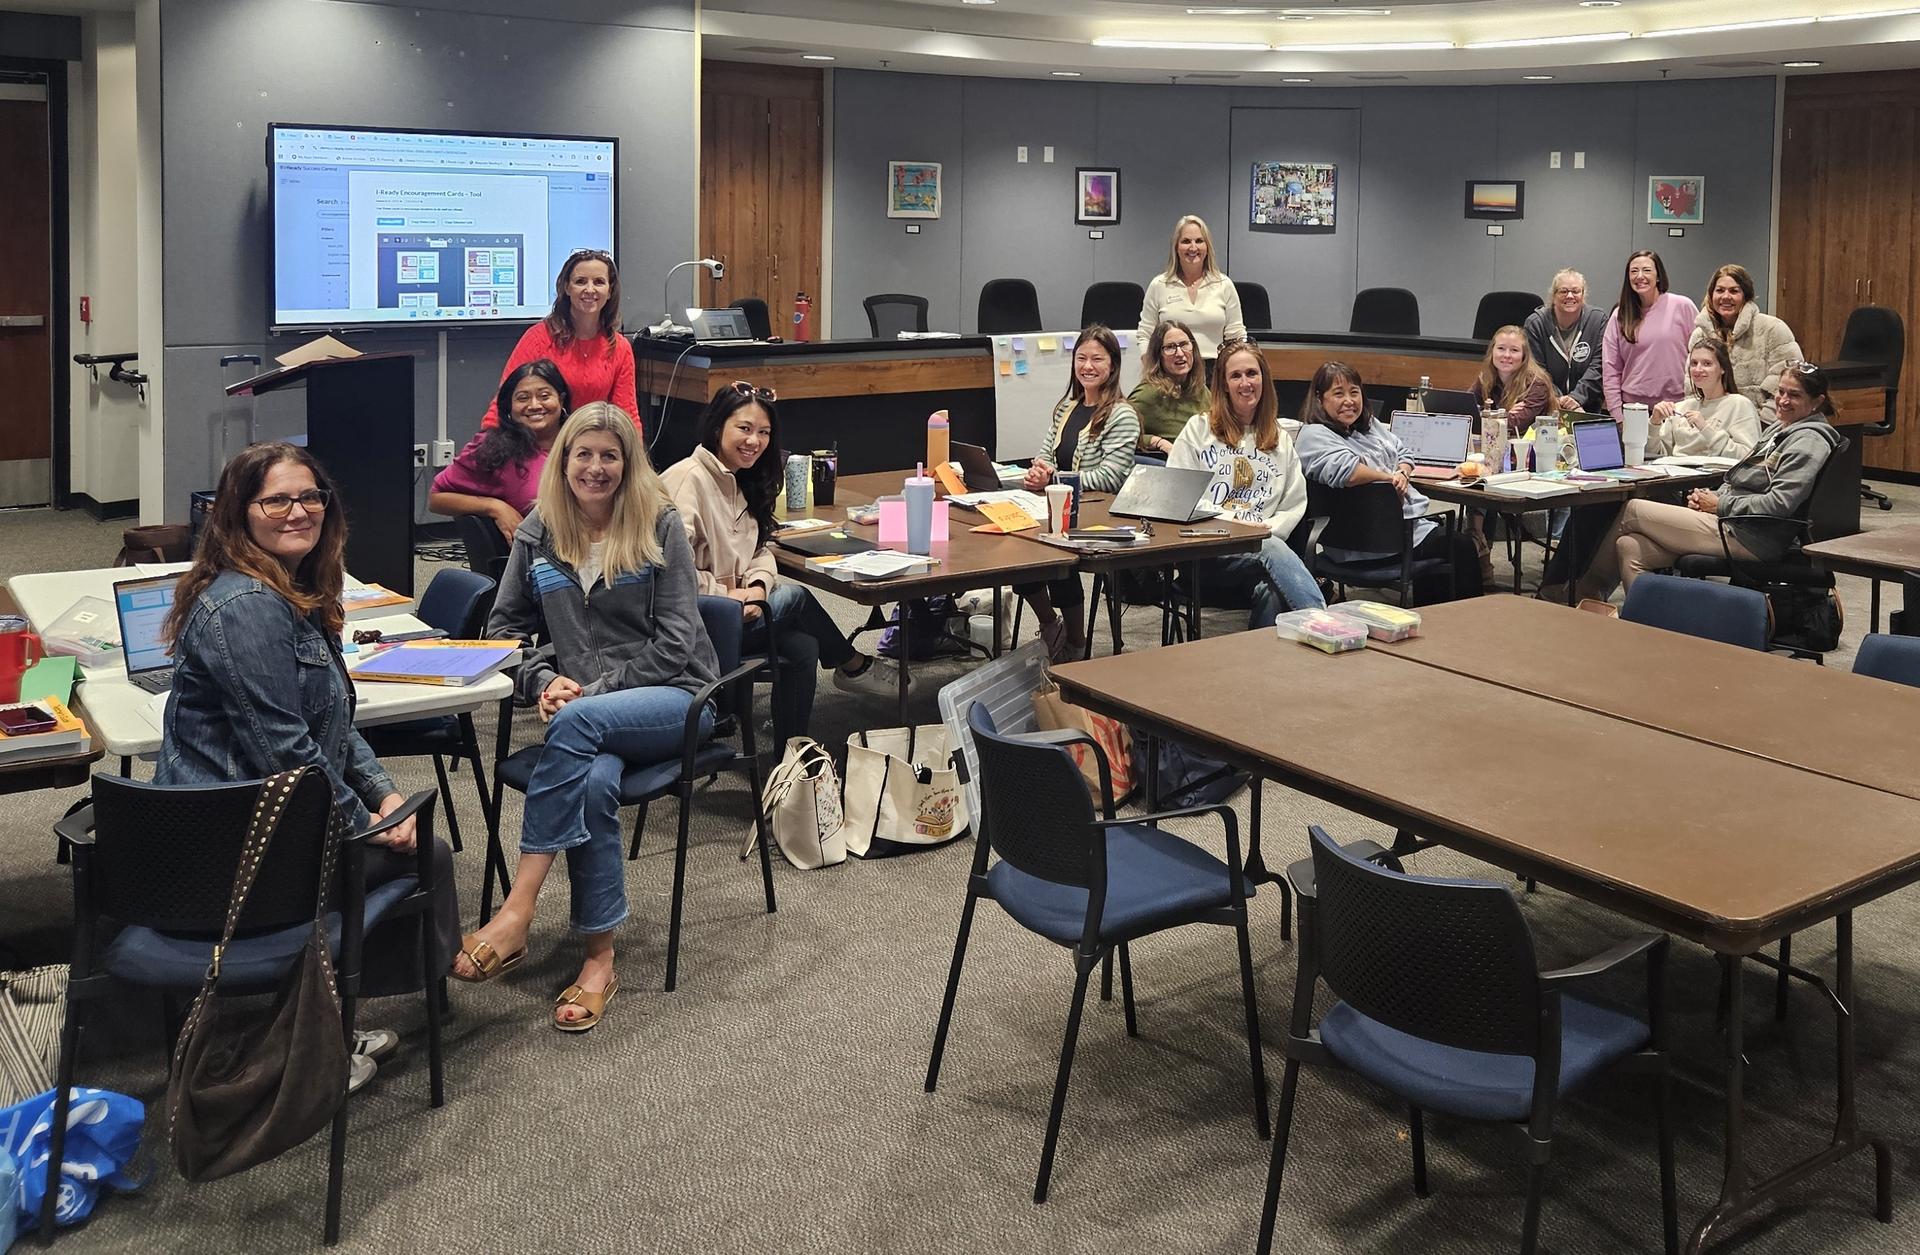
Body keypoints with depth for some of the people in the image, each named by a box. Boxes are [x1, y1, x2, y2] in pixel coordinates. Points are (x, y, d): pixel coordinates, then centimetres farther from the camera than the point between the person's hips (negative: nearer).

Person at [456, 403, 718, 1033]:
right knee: (594, 782, -34)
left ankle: (516, 914, -37)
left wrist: (596, 690, -14)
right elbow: (504, 626, 15)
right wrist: (544, 680, -6)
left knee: (578, 722, -36)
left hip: (674, 697, -2)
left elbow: (675, 642, -6)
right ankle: (600, 960, -25)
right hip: (584, 706, 2)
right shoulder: (538, 532, 9)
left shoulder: (660, 526, 0)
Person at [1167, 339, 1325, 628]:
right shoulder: (1199, 429, 17)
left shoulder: (1281, 440, 25)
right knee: (1271, 550, -37)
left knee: (1271, 592, -38)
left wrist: (1268, 529, -5)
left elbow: (1294, 504, 17)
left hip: (1262, 544, 3)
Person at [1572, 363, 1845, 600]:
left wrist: (1720, 505, -12)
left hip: (1749, 539, -10)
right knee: (1629, 548, -8)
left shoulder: (1809, 440, -10)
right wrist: (1712, 496, 3)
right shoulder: (1780, 429, 21)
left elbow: (1779, 504, -20)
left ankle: (1589, 590, 9)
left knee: (1632, 511, -5)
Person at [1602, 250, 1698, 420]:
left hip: (1677, 404, -1)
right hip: (1632, 405, 1)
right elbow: (1610, 369, 4)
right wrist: (1617, 416, -3)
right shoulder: (1619, 316, 6)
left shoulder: (1682, 306, 2)